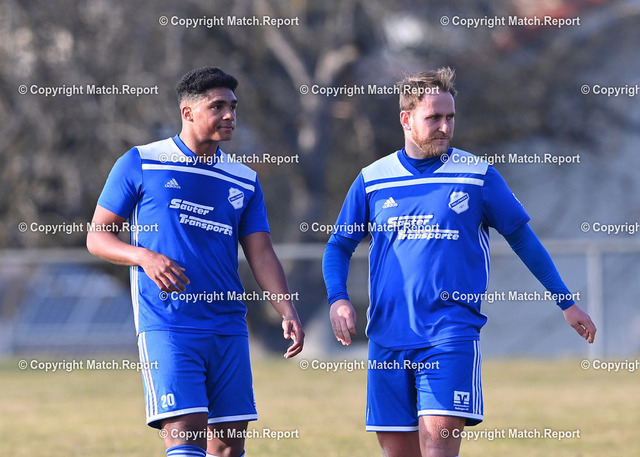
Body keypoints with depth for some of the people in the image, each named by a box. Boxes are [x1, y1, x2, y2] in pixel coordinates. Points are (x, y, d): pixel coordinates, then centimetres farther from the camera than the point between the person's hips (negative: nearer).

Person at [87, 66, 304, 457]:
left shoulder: (245, 182, 13)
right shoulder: (140, 164, 2)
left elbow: (262, 254, 10)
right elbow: (97, 236, 5)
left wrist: (288, 313, -5)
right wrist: (143, 256, -15)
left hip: (229, 330, 5)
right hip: (167, 326, -4)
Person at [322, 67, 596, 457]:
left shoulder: (478, 176, 2)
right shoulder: (372, 180, 8)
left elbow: (522, 237, 11)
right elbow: (340, 245, 16)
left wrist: (566, 302, 12)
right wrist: (338, 299, -3)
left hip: (452, 336, -3)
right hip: (387, 341, 3)